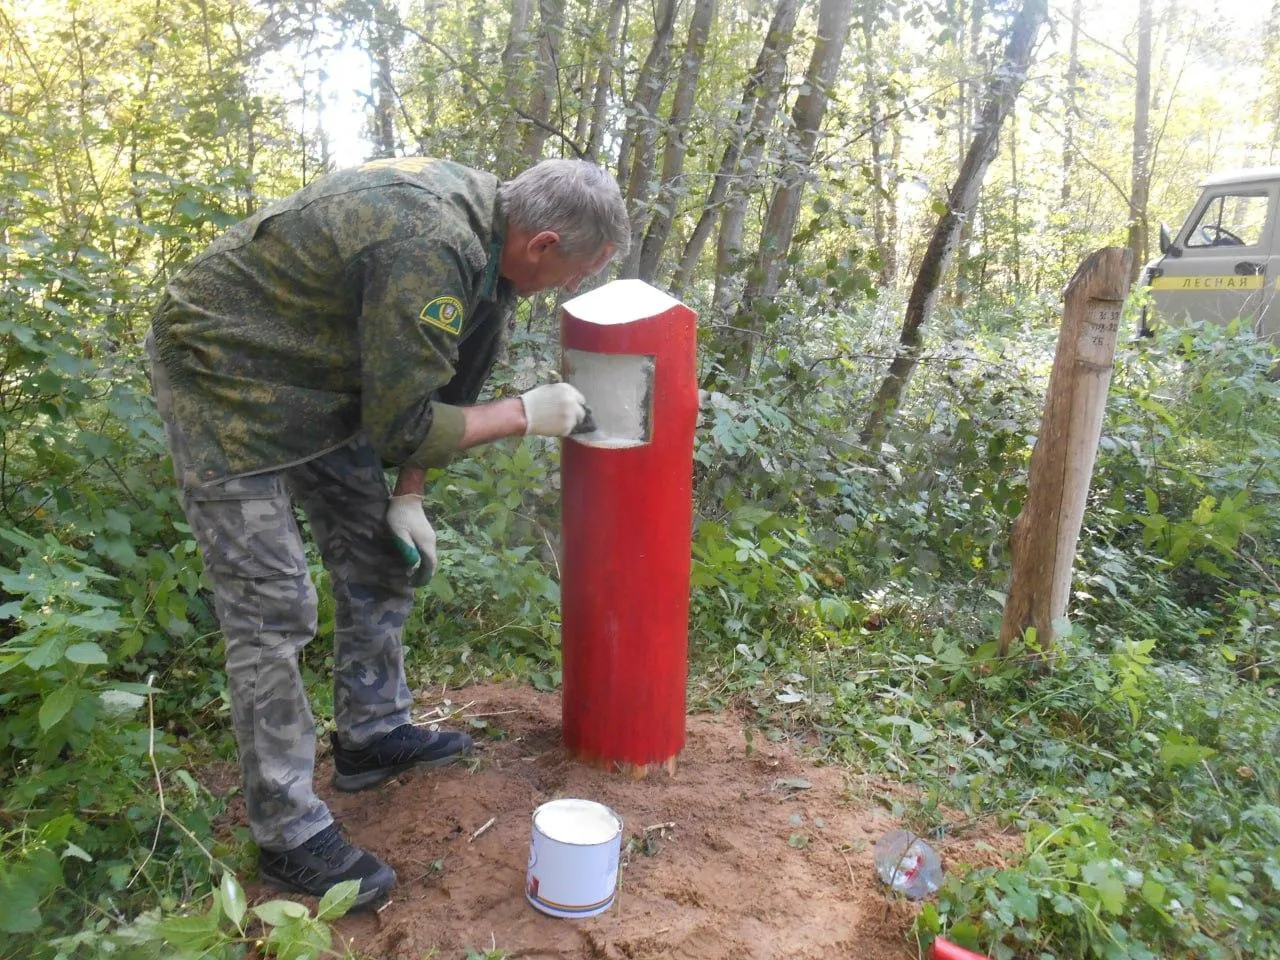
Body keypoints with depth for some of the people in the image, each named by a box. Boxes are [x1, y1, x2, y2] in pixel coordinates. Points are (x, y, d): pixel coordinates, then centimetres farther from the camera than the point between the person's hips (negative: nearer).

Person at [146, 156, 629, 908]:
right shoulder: (430, 251, -32)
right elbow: (403, 426, -26)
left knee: (381, 557, 12)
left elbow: (436, 378, 6)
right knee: (274, 610, -7)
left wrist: (408, 497, 6)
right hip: (225, 371, -9)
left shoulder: (482, 210, -2)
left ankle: (373, 734, 29)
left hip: (314, 373, 9)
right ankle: (290, 833, 7)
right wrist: (527, 414, -15)